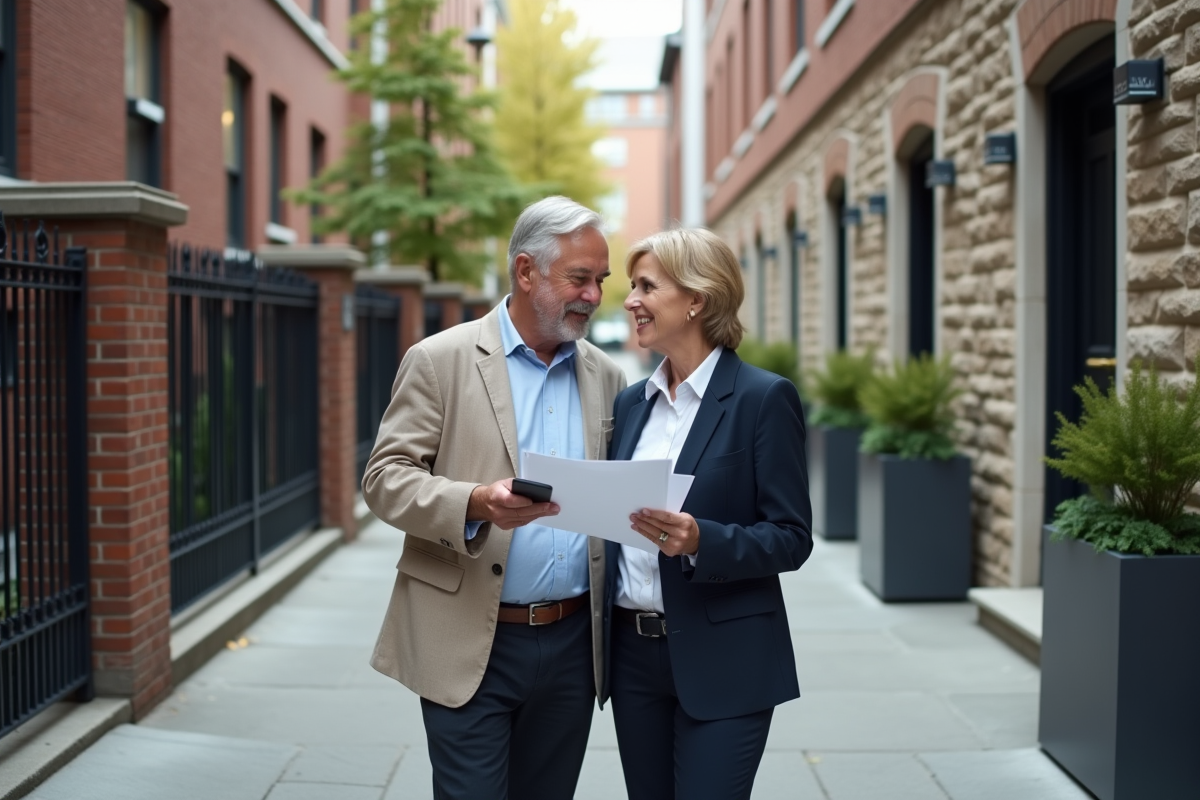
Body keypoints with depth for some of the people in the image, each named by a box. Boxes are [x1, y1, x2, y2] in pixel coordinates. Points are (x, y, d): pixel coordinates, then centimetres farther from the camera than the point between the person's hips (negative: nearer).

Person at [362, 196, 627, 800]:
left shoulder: (605, 377, 10)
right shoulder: (440, 361, -4)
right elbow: (384, 478, -8)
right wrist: (475, 504, -25)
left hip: (572, 643, 4)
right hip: (471, 644, -4)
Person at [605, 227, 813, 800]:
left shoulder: (764, 398, -9)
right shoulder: (631, 402, 10)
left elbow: (792, 537, -11)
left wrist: (701, 540, -25)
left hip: (722, 662, -6)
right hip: (633, 654, 6)